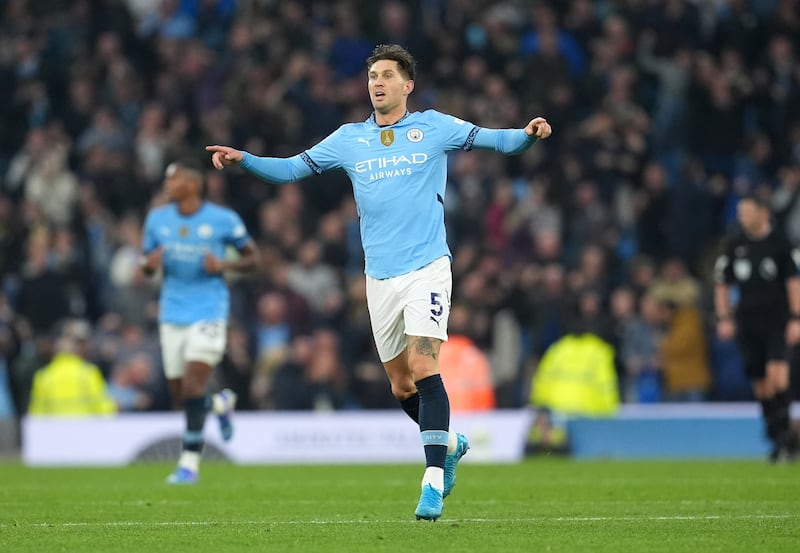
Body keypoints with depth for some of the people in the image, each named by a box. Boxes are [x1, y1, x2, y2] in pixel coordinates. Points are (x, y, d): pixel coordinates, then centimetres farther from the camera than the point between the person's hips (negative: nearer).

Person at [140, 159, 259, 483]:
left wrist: (225, 265, -16)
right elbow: (146, 264, 14)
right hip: (172, 314, 5)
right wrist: (149, 263, -11)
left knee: (193, 387, -16)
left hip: (209, 312, -5)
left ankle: (190, 462, -7)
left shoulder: (223, 220, -6)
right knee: (179, 395, 7)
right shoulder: (157, 219, 5)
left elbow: (252, 258, 4)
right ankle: (221, 404, 41)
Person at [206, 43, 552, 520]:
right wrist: (243, 159, -1)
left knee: (423, 367, -19)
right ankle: (450, 443, 37)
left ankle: (434, 481, -20)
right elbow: (292, 169, 14)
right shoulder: (349, 139, 10)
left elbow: (497, 141, -2)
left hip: (427, 269, -4)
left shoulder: (434, 128, 2)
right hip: (380, 278, 4)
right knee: (401, 386, 9)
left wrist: (528, 135, -22)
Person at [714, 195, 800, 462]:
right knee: (761, 384, 3)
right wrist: (724, 318, 4)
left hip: (776, 320, -3)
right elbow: (722, 285, 14)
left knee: (777, 373, -20)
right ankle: (778, 440, 13)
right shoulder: (734, 245, 8)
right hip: (747, 324, 3)